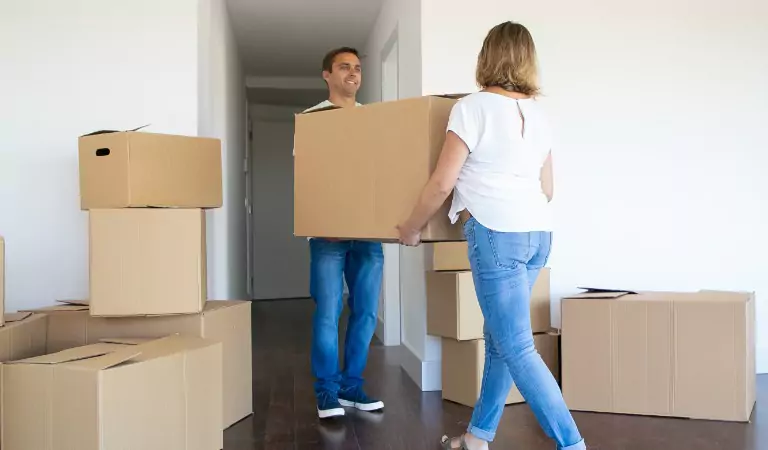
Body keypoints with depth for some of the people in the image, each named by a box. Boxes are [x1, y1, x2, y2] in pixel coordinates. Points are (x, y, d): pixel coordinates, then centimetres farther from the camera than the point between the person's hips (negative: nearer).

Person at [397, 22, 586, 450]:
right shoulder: (539, 114, 14)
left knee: (517, 348, -3)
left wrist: (412, 228, 6)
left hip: (496, 233, -8)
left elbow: (442, 183, -8)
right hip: (538, 233, 8)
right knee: (500, 338, 14)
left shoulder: (473, 107, -6)